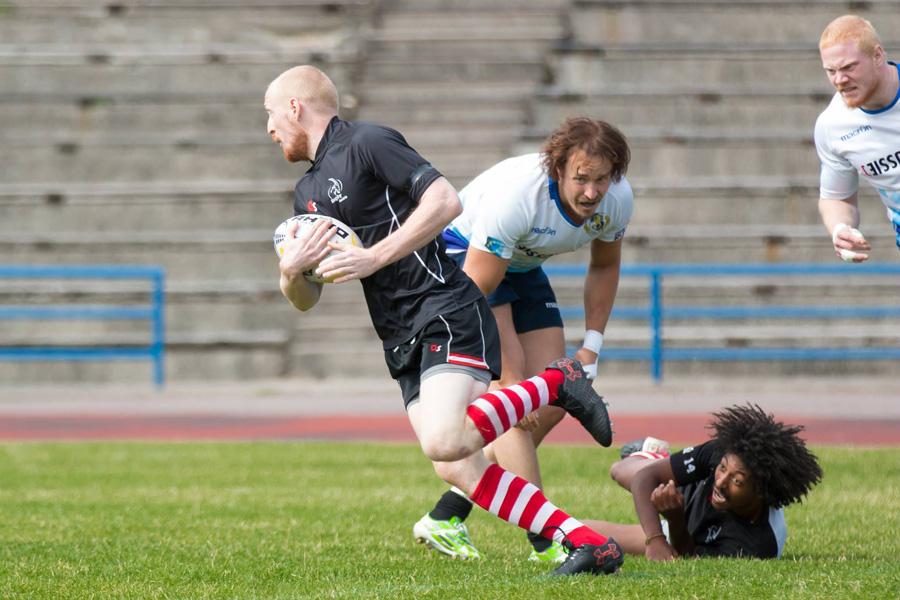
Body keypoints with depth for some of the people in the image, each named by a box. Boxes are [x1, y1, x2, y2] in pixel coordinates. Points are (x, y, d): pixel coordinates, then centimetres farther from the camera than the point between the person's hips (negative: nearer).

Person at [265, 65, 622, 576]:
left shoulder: (368, 143, -5)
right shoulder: (308, 194, 20)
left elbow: (446, 201, -16)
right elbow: (305, 299, 20)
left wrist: (373, 258, -17)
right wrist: (290, 270, -3)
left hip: (445, 311, -9)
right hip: (403, 343, 9)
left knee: (445, 443, -30)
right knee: (457, 470, -7)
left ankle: (555, 385, -9)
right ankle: (587, 544, -8)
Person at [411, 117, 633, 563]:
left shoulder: (617, 200, -17)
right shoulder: (516, 195, -37)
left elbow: (604, 266, 6)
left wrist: (591, 346, -1)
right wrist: (509, 380, -32)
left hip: (524, 269, 8)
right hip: (462, 259, -7)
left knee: (551, 405, -1)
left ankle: (444, 519, 6)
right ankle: (543, 542, -25)